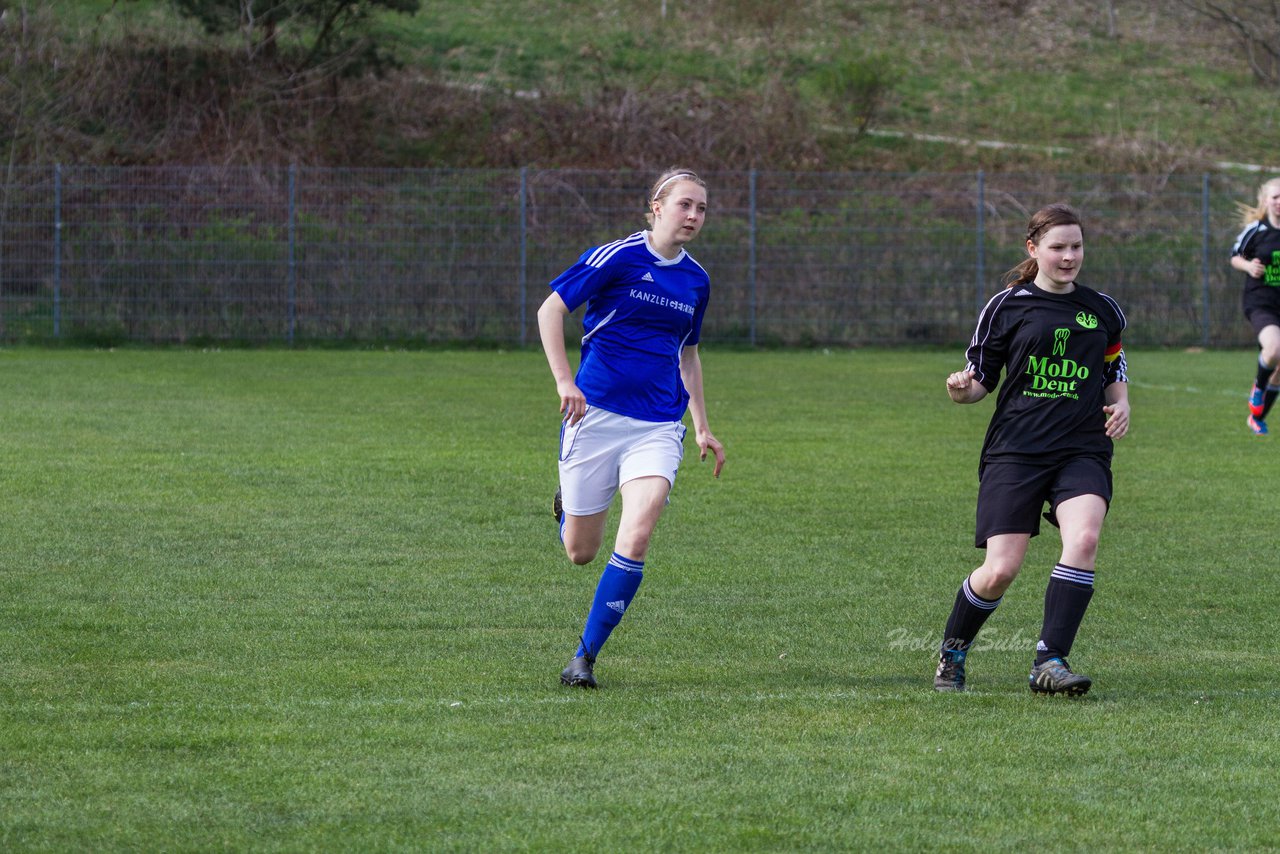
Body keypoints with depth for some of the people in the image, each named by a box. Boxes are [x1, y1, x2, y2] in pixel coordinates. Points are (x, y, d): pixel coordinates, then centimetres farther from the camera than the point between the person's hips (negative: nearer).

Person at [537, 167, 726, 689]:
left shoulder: (695, 280, 10)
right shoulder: (618, 258, -7)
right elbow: (551, 310, -6)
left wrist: (702, 427, 19)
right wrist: (564, 381, -16)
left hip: (658, 427, 3)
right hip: (596, 415, -3)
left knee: (636, 539, -18)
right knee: (580, 552, 6)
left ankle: (585, 656, -7)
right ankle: (566, 505, 44)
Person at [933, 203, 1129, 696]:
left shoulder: (1103, 310, 13)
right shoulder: (1006, 307, 4)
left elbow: (1115, 373, 27)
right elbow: (981, 380, 7)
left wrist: (1121, 406, 6)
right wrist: (961, 390, -16)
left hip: (1083, 451, 2)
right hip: (1015, 449, -2)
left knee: (1084, 539, -26)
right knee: (1001, 571, -10)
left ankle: (1050, 662, -21)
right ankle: (952, 653, 18)